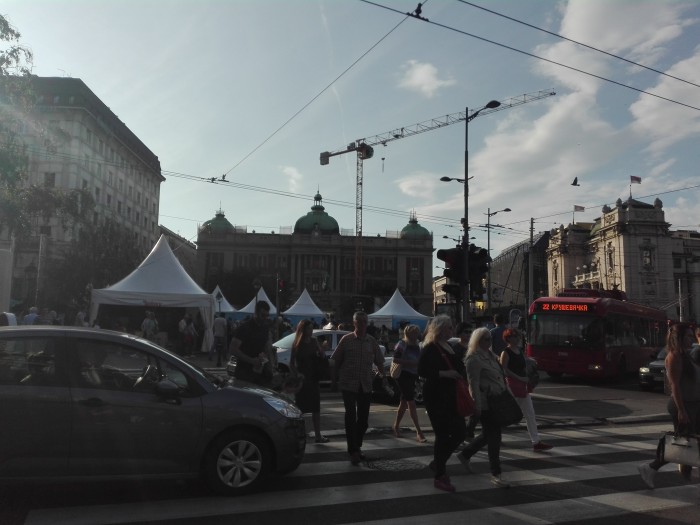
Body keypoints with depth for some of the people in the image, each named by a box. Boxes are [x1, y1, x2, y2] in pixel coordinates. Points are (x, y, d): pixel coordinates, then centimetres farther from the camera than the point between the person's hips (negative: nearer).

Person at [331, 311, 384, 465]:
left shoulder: (372, 341, 4)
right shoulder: (346, 339, -4)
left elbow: (379, 362, 12)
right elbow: (336, 360, 2)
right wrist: (337, 378, 3)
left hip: (366, 386, 3)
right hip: (348, 385, -3)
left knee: (363, 419, 10)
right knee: (351, 417, -4)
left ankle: (357, 446, 30)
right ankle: (353, 450, 5)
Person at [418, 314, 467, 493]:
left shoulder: (449, 347, 14)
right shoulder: (430, 349, -12)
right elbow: (422, 371, -21)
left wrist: (460, 375, 7)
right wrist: (445, 374, -25)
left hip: (450, 397, 9)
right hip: (435, 398, -8)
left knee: (460, 431, 9)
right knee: (443, 435, -3)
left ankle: (438, 463, 28)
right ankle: (439, 477, 10)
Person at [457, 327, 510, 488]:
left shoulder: (490, 355, 15)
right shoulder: (474, 358, -15)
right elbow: (473, 383, -19)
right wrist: (477, 404, -22)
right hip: (485, 403, -9)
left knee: (488, 434, 17)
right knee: (493, 437, -4)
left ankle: (465, 454, 33)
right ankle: (495, 474, 6)